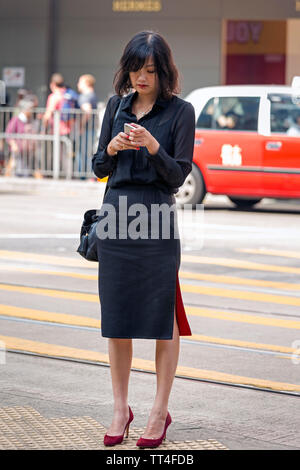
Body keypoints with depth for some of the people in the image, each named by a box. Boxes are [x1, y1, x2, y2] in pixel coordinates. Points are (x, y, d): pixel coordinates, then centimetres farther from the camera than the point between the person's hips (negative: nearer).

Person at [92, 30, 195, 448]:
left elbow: (179, 175, -6)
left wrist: (153, 148, -22)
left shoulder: (180, 111, -3)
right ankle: (120, 408, 17)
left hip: (157, 216, -4)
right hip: (115, 214, 4)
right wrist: (112, 148, -9)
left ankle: (160, 412, 8)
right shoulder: (116, 106, 10)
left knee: (162, 319, 0)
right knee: (116, 317, 7)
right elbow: (99, 168, 12)